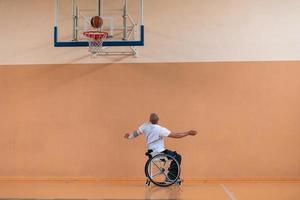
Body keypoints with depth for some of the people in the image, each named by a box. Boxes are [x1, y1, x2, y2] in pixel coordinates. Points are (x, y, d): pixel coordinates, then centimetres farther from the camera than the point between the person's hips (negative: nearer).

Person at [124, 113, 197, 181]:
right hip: (159, 153, -7)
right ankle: (171, 177, 6)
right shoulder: (160, 129, -24)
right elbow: (175, 135, -24)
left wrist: (129, 136, 32)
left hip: (151, 151, 7)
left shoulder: (145, 126, -5)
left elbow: (136, 133, 10)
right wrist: (188, 133, -17)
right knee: (178, 157, 4)